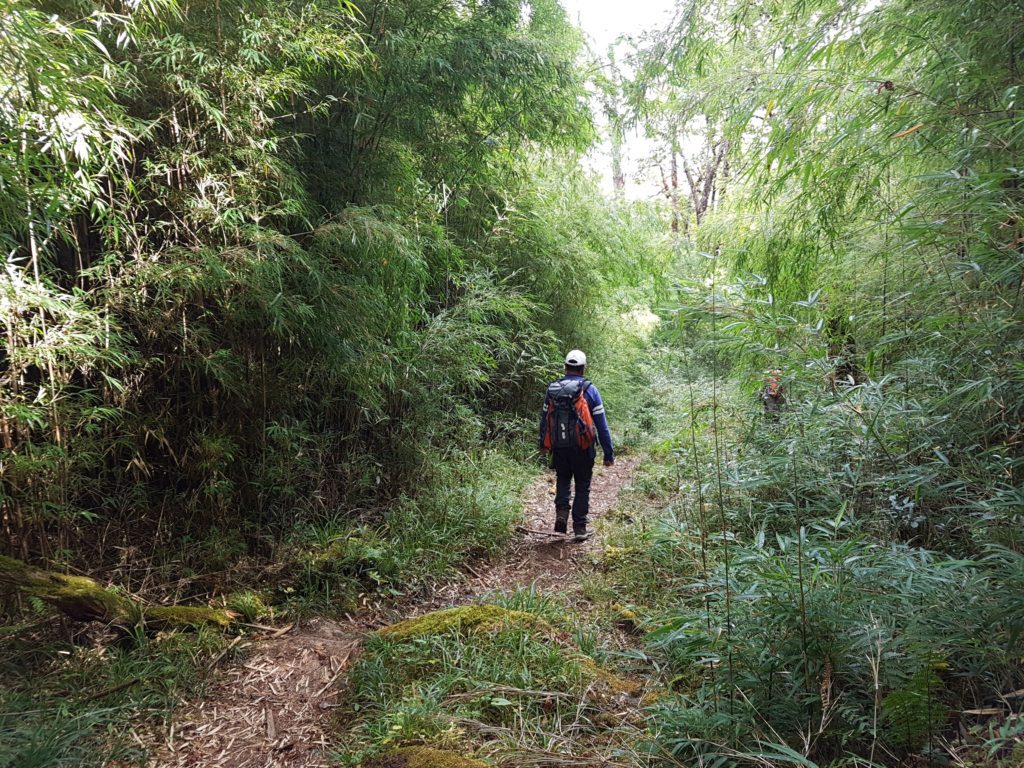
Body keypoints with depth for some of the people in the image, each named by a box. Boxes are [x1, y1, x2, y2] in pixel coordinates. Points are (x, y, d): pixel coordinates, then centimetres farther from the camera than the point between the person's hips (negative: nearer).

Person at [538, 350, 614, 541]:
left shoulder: (552, 389, 1)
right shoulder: (589, 390, -8)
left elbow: (544, 418, 12)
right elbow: (601, 424, -8)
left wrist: (543, 443, 28)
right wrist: (609, 453, -2)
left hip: (559, 448, 2)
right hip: (582, 449, -2)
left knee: (563, 480, 23)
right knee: (582, 486, 12)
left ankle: (561, 512, 2)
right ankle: (580, 527, 14)